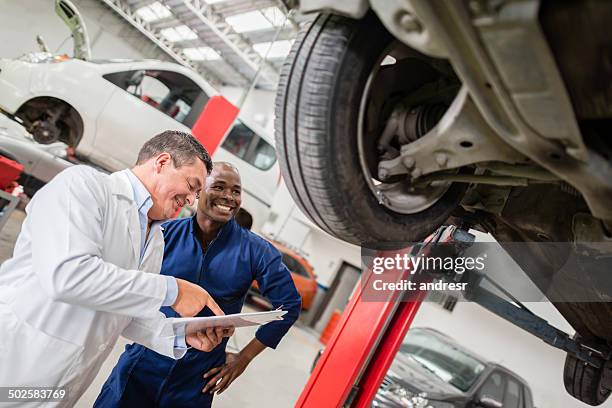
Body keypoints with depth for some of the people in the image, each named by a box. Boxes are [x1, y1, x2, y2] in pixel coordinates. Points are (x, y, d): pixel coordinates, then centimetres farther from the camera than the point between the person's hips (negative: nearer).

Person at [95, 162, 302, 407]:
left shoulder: (255, 251, -12)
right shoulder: (166, 233, -8)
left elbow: (289, 304, -6)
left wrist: (244, 357, -5)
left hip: (197, 379, 0)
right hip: (142, 362, 1)